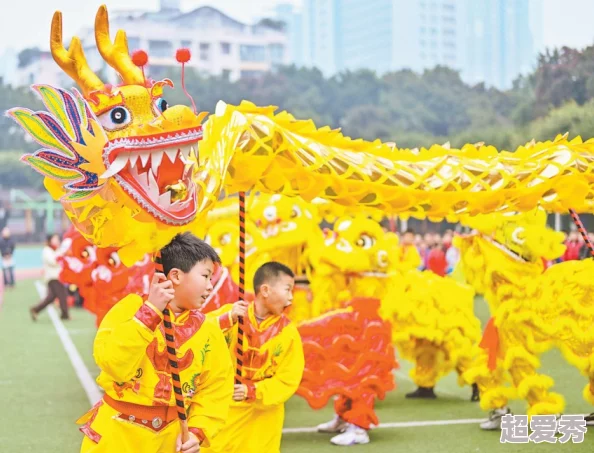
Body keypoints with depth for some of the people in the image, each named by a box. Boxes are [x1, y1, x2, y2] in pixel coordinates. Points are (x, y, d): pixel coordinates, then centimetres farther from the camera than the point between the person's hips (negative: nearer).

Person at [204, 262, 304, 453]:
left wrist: (252, 391, -21)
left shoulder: (288, 332, -6)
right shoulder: (230, 313, -6)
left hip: (262, 416, 0)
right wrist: (227, 319, -27)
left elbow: (288, 380, -9)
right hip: (223, 408, 0)